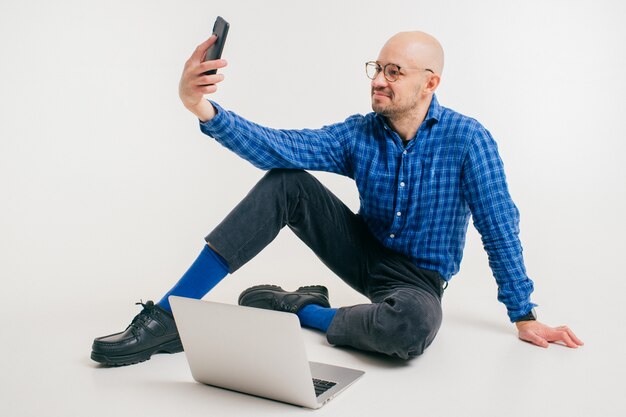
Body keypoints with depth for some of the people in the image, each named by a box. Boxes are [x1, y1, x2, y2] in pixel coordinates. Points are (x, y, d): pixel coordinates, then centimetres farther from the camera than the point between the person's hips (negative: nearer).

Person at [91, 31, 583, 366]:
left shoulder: (467, 138, -16)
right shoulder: (360, 134, -7)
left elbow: (500, 227, -12)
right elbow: (278, 147, -21)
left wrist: (524, 316, -8)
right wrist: (203, 108, -36)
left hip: (418, 278, -3)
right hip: (364, 253, 3)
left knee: (411, 326, -41)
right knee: (285, 181, -18)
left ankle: (298, 309, -12)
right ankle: (168, 317, -19)